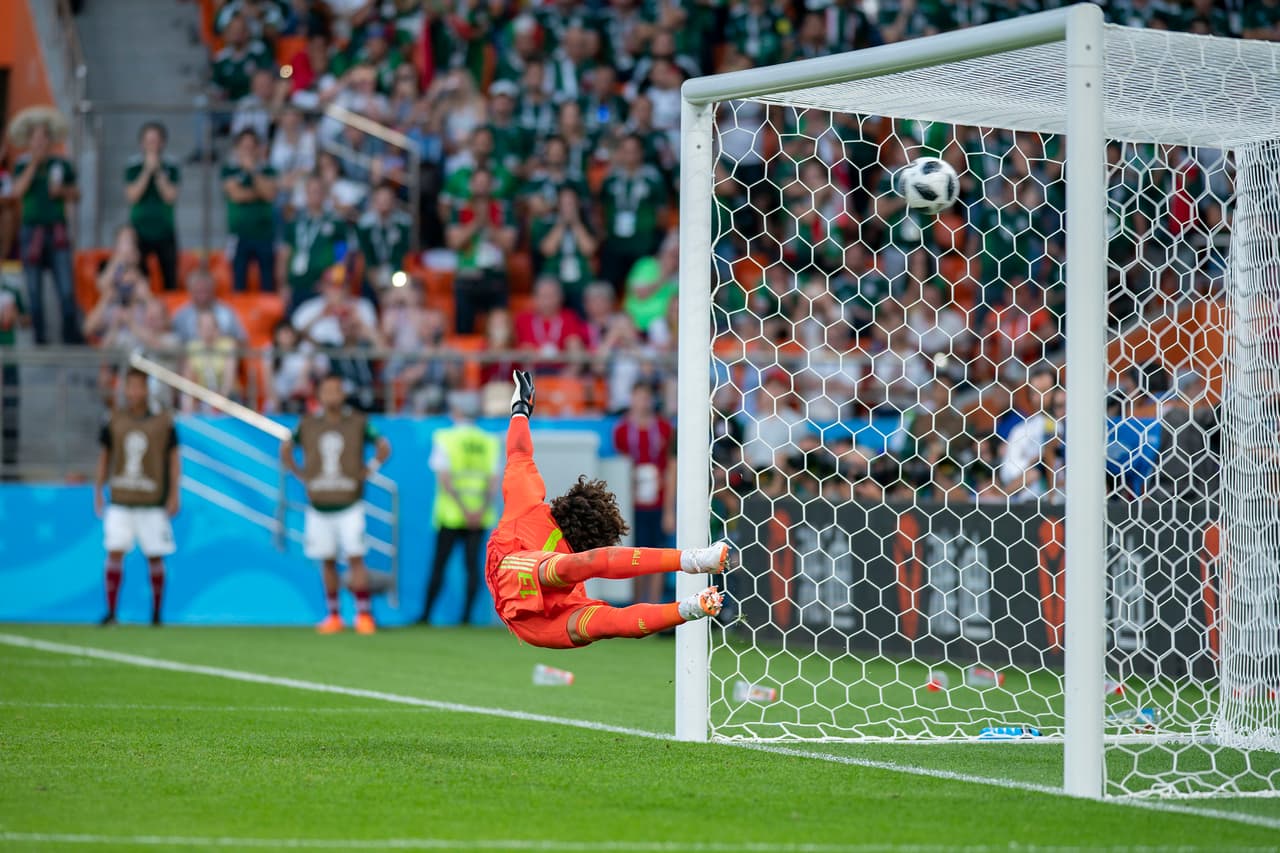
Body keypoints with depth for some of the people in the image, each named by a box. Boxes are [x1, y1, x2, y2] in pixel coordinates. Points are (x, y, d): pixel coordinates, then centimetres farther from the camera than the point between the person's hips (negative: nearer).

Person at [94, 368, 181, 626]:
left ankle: (156, 614, 16)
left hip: (153, 503, -1)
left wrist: (173, 495, -2)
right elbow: (104, 459, 13)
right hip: (120, 502, 1)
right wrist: (98, 493, 9)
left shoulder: (163, 423, 0)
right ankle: (111, 612, -6)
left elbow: (173, 460, 4)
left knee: (155, 557, 4)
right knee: (115, 553, -10)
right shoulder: (114, 423, 4)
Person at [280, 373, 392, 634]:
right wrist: (299, 473, 8)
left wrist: (369, 470, 1)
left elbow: (384, 447, 9)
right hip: (319, 509, 2)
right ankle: (333, 616, 14)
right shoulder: (307, 425, 4)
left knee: (355, 558, -10)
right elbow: (285, 450, 18)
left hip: (349, 507, -2)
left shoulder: (359, 423, 0)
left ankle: (363, 615, -8)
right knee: (327, 562, 5)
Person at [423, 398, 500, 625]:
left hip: (450, 513, -3)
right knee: (473, 564, 4)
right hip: (480, 517, 3)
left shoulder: (444, 438, -4)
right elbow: (493, 481, -1)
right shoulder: (488, 441, 6)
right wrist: (481, 510, -8)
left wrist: (464, 509, -12)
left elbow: (444, 479, -12)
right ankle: (467, 615, -1)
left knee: (439, 565, 3)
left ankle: (426, 615, 4)